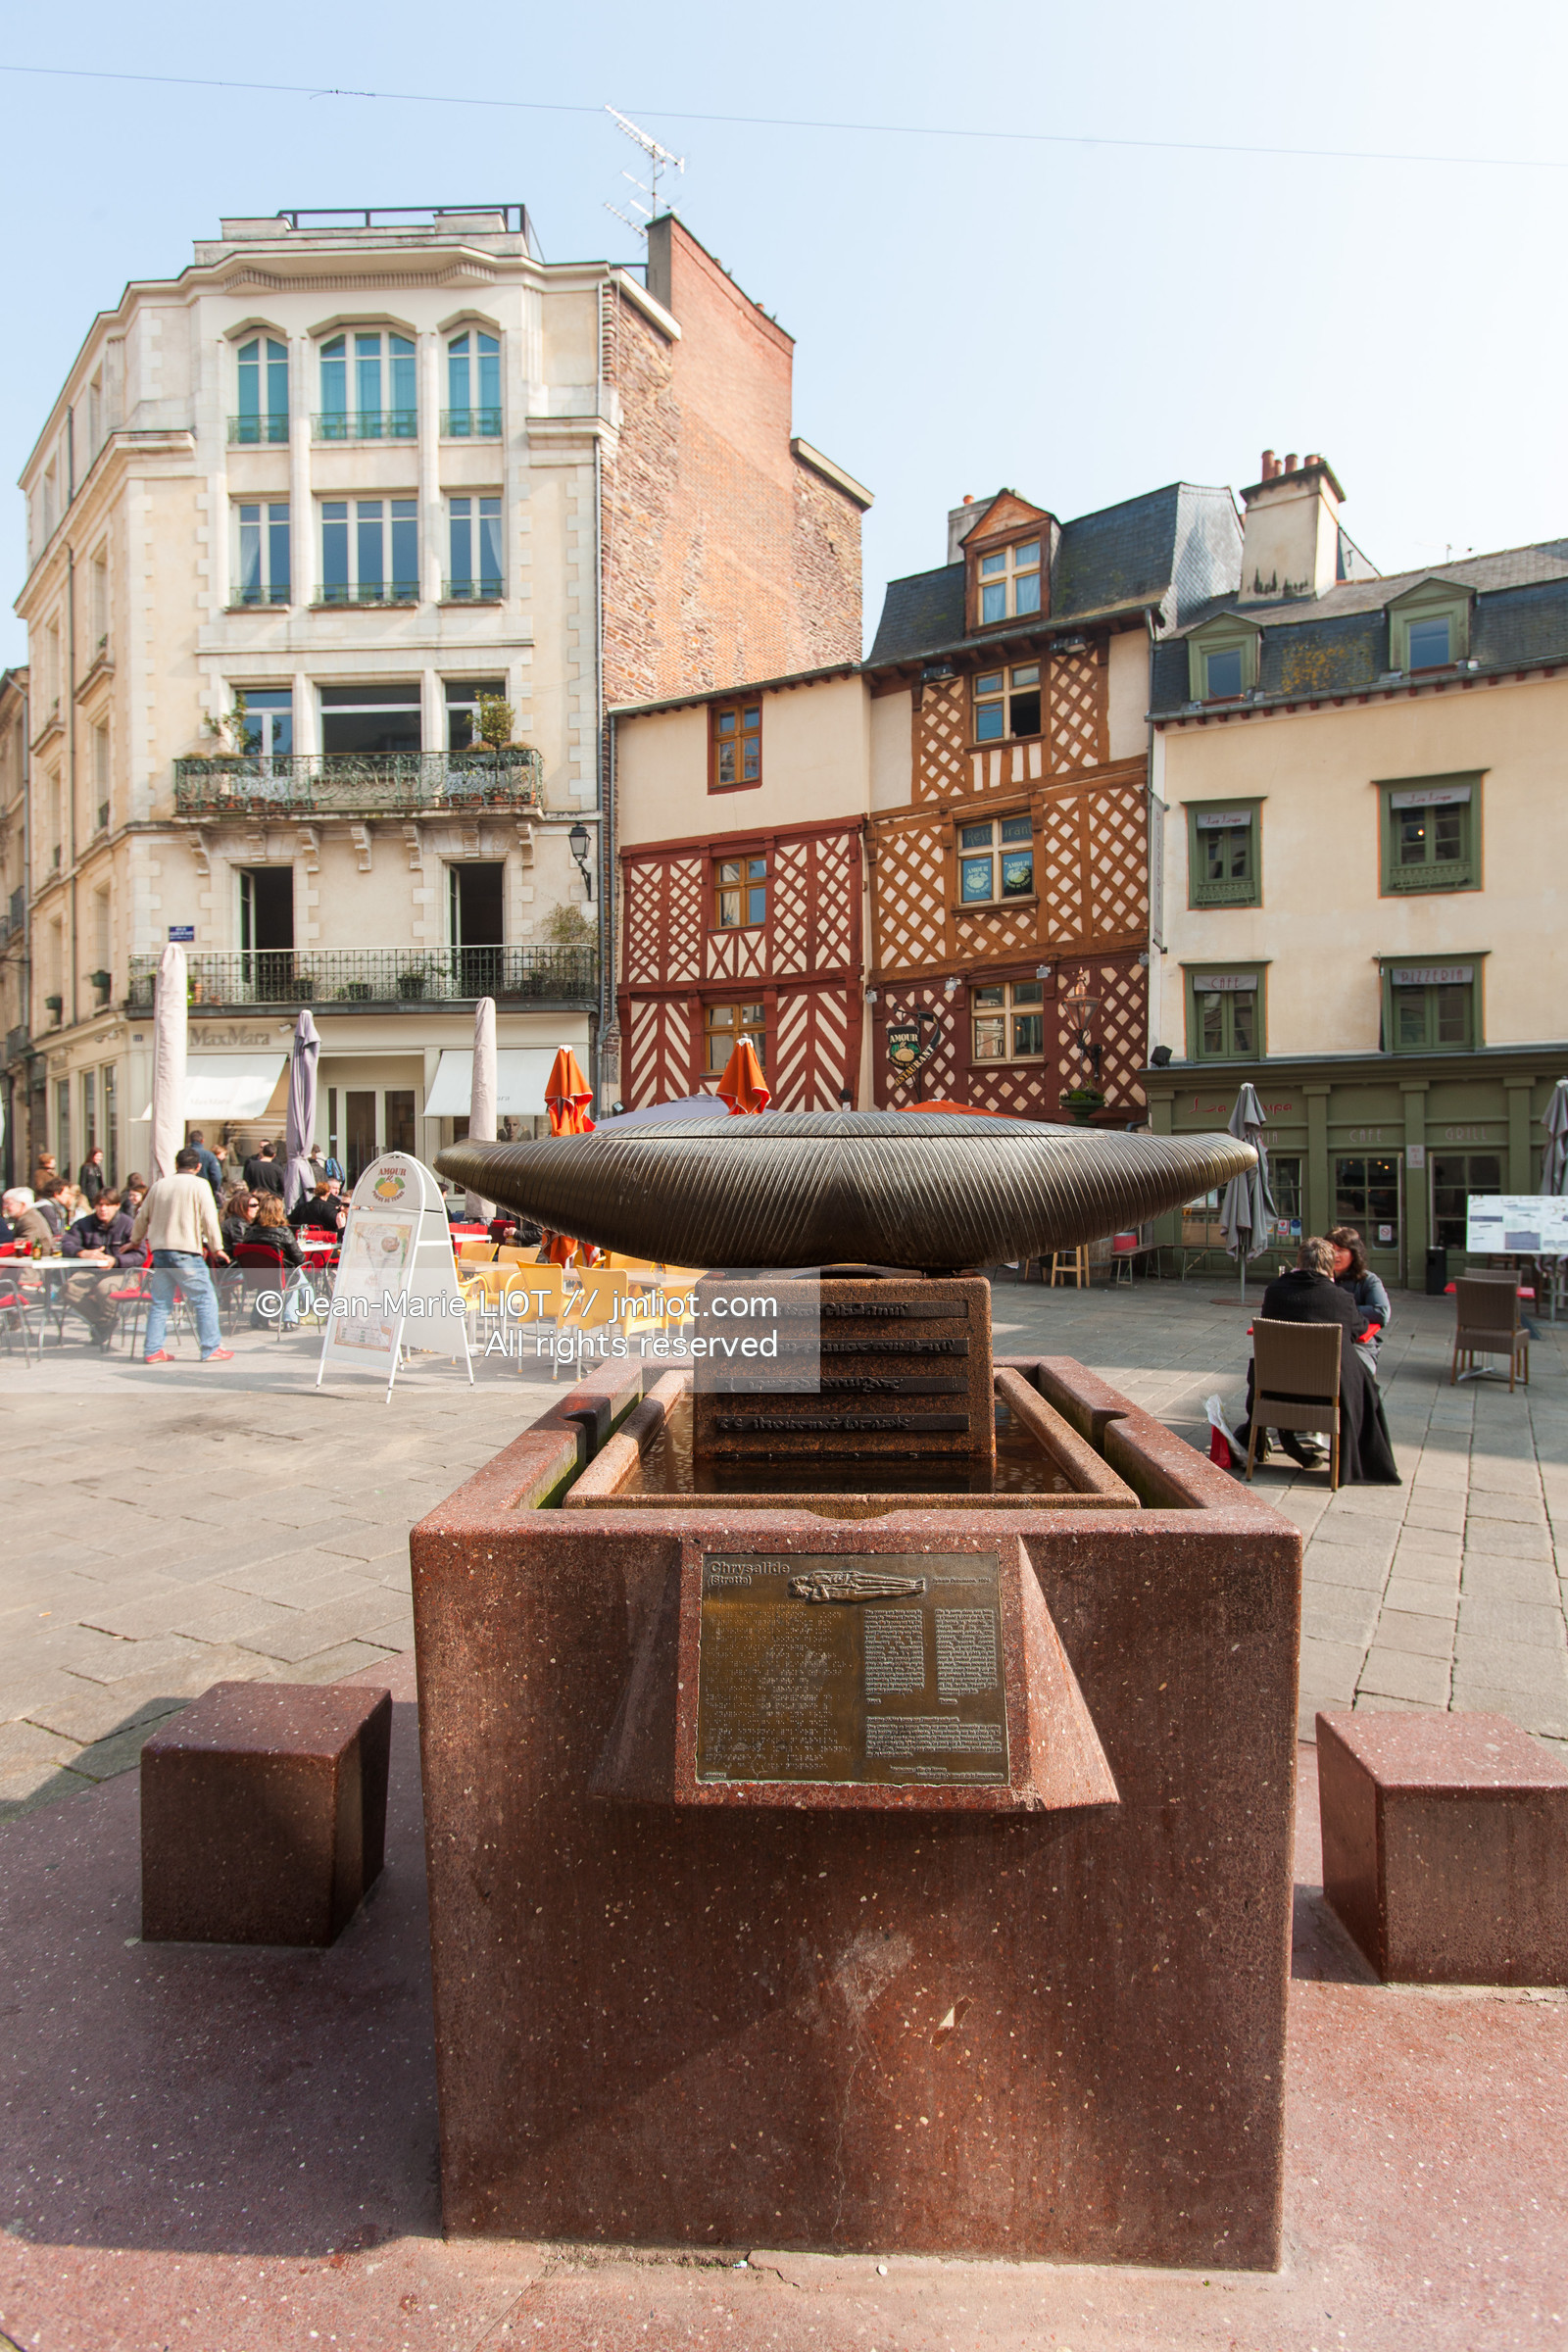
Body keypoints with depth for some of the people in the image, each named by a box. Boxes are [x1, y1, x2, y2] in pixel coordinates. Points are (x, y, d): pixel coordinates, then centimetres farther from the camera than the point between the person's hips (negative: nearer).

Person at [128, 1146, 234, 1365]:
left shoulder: (160, 1185, 14)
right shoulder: (199, 1185, -2)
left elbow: (142, 1217, 23)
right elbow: (209, 1218, -8)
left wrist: (135, 1241, 38)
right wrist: (217, 1247, 0)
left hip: (159, 1250, 6)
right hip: (186, 1251, -6)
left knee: (160, 1302, 12)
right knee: (205, 1299, -1)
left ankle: (153, 1350, 12)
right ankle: (211, 1349, -2)